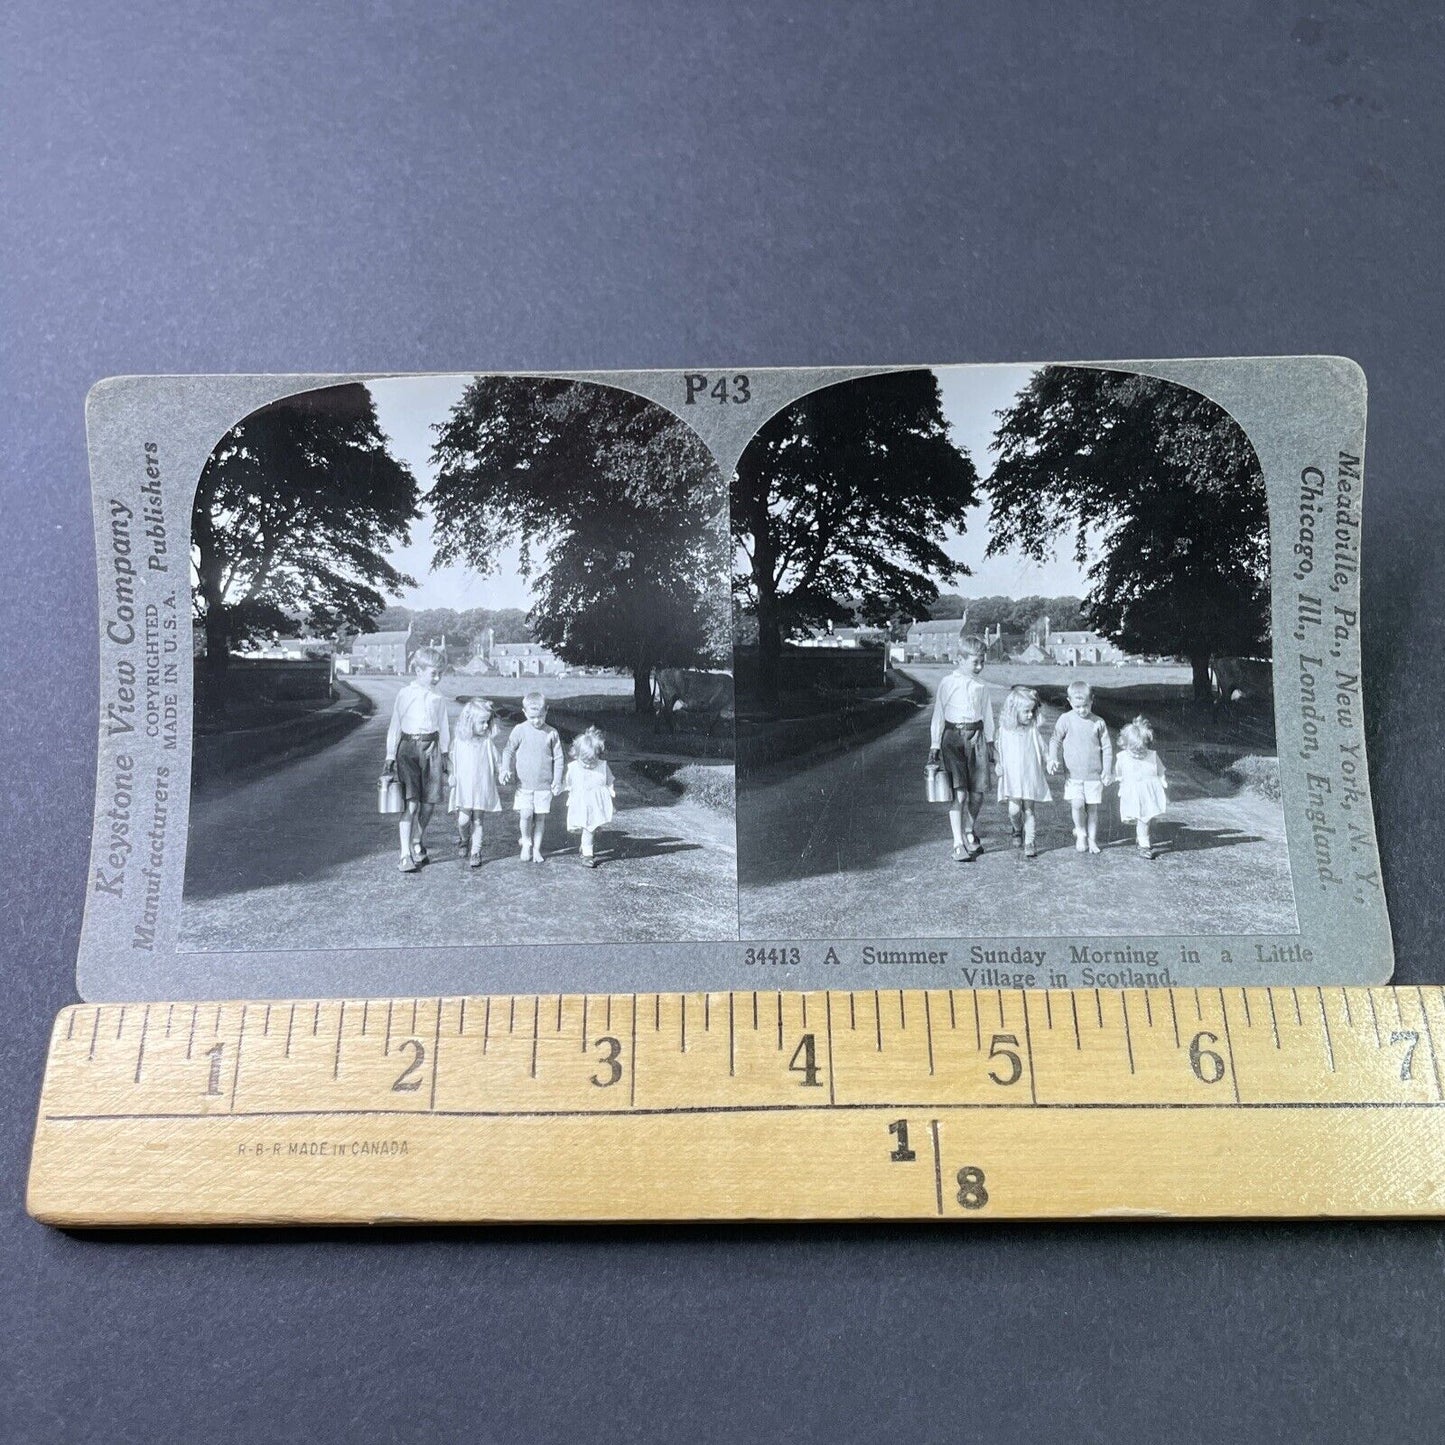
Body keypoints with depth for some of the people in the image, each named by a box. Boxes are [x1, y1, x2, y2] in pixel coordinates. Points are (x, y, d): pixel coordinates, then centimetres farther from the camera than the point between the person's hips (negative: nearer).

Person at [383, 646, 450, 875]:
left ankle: (418, 845, 26)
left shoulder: (438, 699, 9)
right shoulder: (405, 695, 0)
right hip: (409, 747, -4)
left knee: (429, 802, 5)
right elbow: (395, 727, 4)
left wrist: (445, 754, 17)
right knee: (410, 803, -12)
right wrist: (391, 755, 2)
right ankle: (406, 855, -12)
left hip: (431, 749, 4)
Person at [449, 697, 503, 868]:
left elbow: (497, 761, 4)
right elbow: (453, 762, 10)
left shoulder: (488, 742, -1)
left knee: (477, 821, 3)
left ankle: (475, 852, 12)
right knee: (463, 819, -8)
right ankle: (463, 839, 23)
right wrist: (452, 777, 6)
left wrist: (502, 772, -12)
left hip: (483, 788, 0)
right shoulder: (459, 741, 1)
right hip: (463, 788, 0)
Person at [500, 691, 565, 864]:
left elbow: (558, 758, 4)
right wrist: (505, 769, -13)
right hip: (524, 783, 0)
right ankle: (526, 842, 19)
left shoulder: (552, 733, -1)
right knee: (525, 815, -6)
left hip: (544, 784, 1)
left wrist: (557, 780, 1)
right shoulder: (520, 730, -2)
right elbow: (508, 751, 2)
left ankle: (537, 848, 19)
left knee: (540, 816, 4)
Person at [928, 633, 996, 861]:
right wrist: (935, 745, 0)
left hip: (976, 737, 4)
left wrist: (989, 741, 17)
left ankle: (971, 833, 28)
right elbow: (938, 715, 1)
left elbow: (987, 714, 17)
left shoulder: (981, 685, 8)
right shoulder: (948, 683, -2)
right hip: (953, 737, -3)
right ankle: (958, 844, -9)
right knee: (958, 792, -11)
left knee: (977, 791, 4)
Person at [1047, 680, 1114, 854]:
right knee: (1077, 804, -13)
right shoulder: (1065, 719, -2)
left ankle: (1092, 839, 22)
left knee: (1092, 807, 5)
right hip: (1073, 774, -1)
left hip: (1094, 774, 1)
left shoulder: (1098, 722, 1)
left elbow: (1107, 747, 6)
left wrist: (1107, 770, 0)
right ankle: (1080, 832, 13)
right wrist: (1053, 758, -11)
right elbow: (1055, 740, 5)